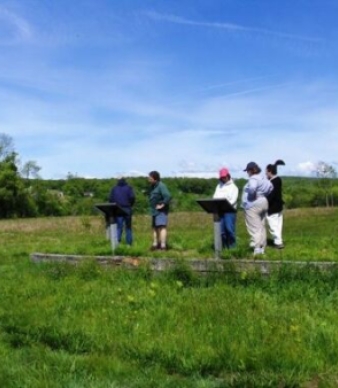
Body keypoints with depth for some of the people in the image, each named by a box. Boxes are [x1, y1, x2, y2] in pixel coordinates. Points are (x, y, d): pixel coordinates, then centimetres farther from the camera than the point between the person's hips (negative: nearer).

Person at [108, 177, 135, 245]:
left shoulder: (114, 188, 9)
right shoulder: (128, 187, 4)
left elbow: (110, 199, 1)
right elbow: (132, 197, -9)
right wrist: (130, 205, 7)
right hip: (127, 209, -1)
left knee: (119, 227, 0)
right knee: (128, 227, 9)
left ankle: (117, 241, -17)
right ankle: (129, 243, 8)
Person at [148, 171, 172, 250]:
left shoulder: (161, 186, -16)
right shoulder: (153, 186, 14)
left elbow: (168, 196, -27)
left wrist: (162, 205, -21)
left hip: (161, 211, -10)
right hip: (154, 210, 10)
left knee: (162, 227, -16)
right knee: (155, 227, 15)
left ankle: (163, 245, -20)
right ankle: (155, 244, 24)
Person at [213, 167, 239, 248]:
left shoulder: (233, 186, 6)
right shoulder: (219, 186, 19)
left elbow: (233, 199, -6)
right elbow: (215, 197, 11)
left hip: (230, 210, -4)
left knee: (229, 228, -8)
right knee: (221, 229, 2)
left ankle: (232, 245, 2)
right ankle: (225, 245, 10)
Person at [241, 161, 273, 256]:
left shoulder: (253, 179, -18)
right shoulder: (263, 177, 12)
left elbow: (252, 188, -36)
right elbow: (270, 187, 17)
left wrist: (251, 196, -19)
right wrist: (264, 195, 13)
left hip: (253, 205, -10)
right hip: (263, 203, 10)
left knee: (254, 228, -7)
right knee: (261, 226, 13)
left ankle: (257, 248, -11)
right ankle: (262, 247, 18)